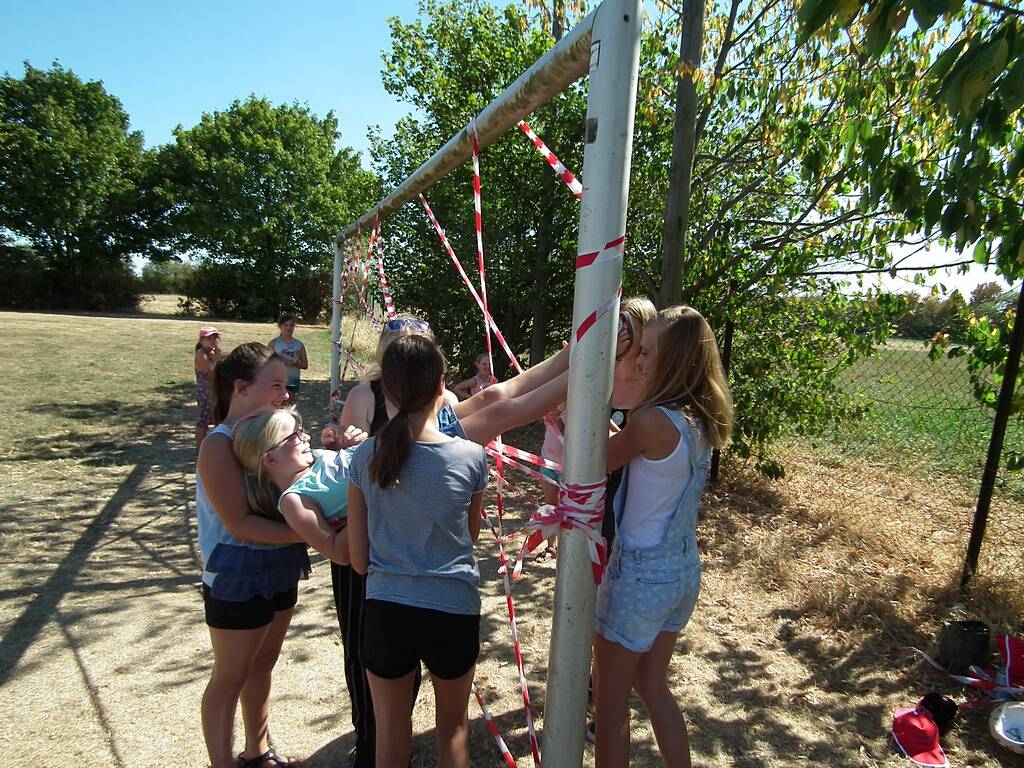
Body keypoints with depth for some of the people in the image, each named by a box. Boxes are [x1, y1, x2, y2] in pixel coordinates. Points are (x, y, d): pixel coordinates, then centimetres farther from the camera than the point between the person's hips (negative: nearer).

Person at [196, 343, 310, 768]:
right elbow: (240, 523, -26)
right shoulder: (220, 445, -21)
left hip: (279, 573, 8)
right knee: (230, 678, 10)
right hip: (237, 580, -8)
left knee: (262, 665, 22)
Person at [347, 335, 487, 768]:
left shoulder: (365, 457, -10)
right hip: (454, 611, -1)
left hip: (385, 612, 1)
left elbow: (359, 561, -3)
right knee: (453, 726, 26)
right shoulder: (471, 457, -14)